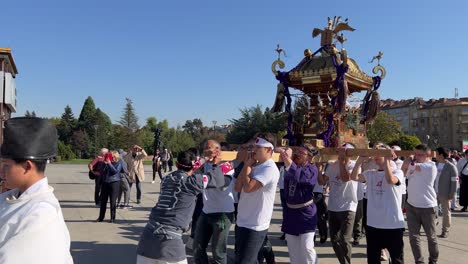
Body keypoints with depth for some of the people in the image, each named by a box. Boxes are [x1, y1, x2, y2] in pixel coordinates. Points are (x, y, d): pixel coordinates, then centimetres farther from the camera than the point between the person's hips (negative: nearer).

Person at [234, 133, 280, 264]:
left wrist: (248, 166, -12)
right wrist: (246, 166, -1)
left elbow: (248, 187, -28)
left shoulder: (269, 169, -19)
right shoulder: (254, 166, 9)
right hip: (242, 222, 9)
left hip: (255, 226, -9)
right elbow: (237, 188, 5)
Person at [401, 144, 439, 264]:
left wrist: (408, 159, -5)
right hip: (411, 205, 5)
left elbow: (408, 163, -24)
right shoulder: (414, 164, 6)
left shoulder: (430, 166, -17)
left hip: (428, 207, -5)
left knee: (431, 236, 13)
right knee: (413, 236, 4)